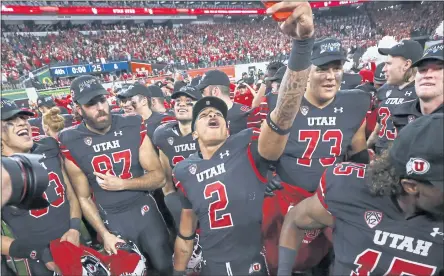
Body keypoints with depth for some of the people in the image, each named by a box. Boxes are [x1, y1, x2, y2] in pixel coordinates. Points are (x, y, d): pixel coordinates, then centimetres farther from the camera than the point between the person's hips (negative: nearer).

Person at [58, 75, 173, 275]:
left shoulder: (133, 127, -11)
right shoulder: (72, 143, -11)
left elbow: (159, 177, -9)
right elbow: (84, 198, -2)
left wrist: (121, 184, -20)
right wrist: (104, 234, -7)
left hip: (144, 212, 1)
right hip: (110, 221, 0)